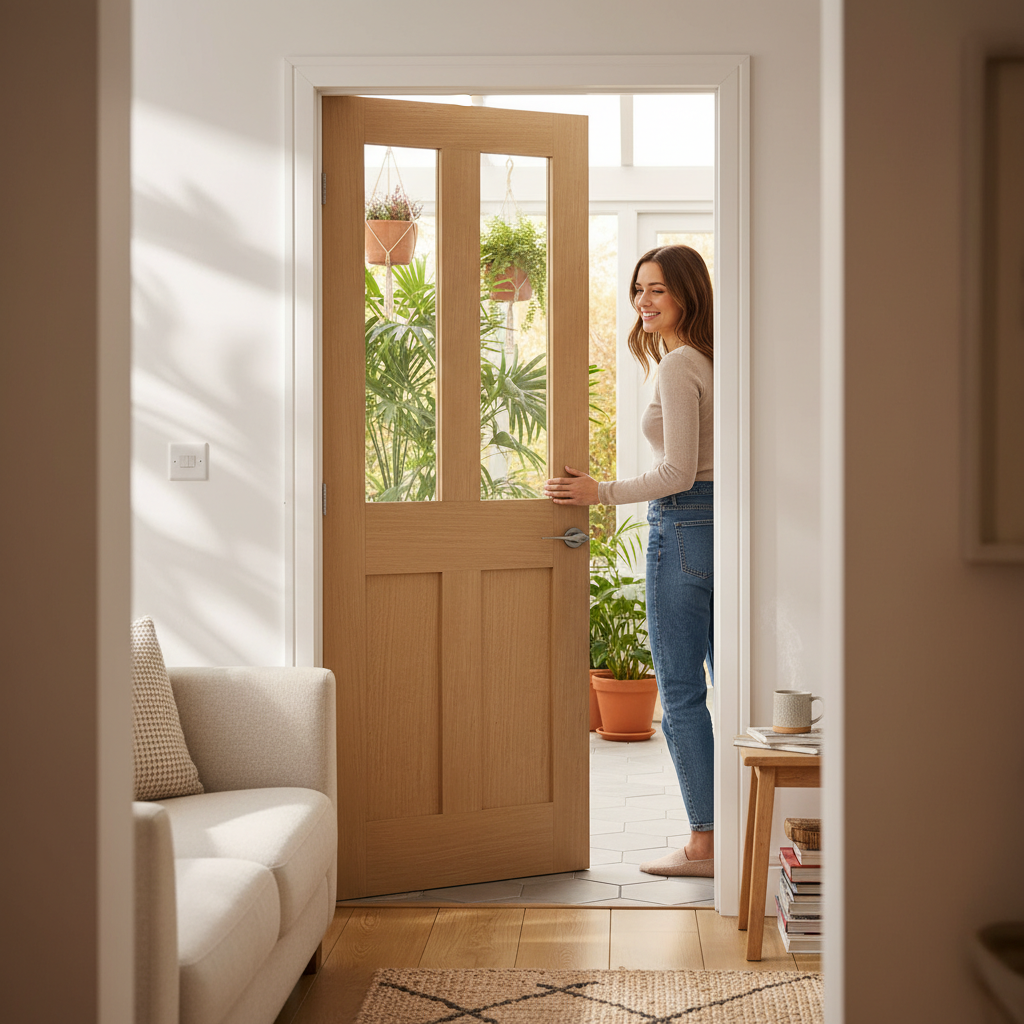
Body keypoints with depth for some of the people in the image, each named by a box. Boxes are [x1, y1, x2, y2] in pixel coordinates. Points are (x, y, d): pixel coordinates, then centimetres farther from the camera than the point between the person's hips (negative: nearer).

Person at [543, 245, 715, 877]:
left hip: (685, 528, -10)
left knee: (681, 693, -2)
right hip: (723, 523, 10)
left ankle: (704, 844, 3)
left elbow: (678, 474, -18)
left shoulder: (677, 367, -14)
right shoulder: (712, 360, 15)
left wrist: (599, 492, -8)